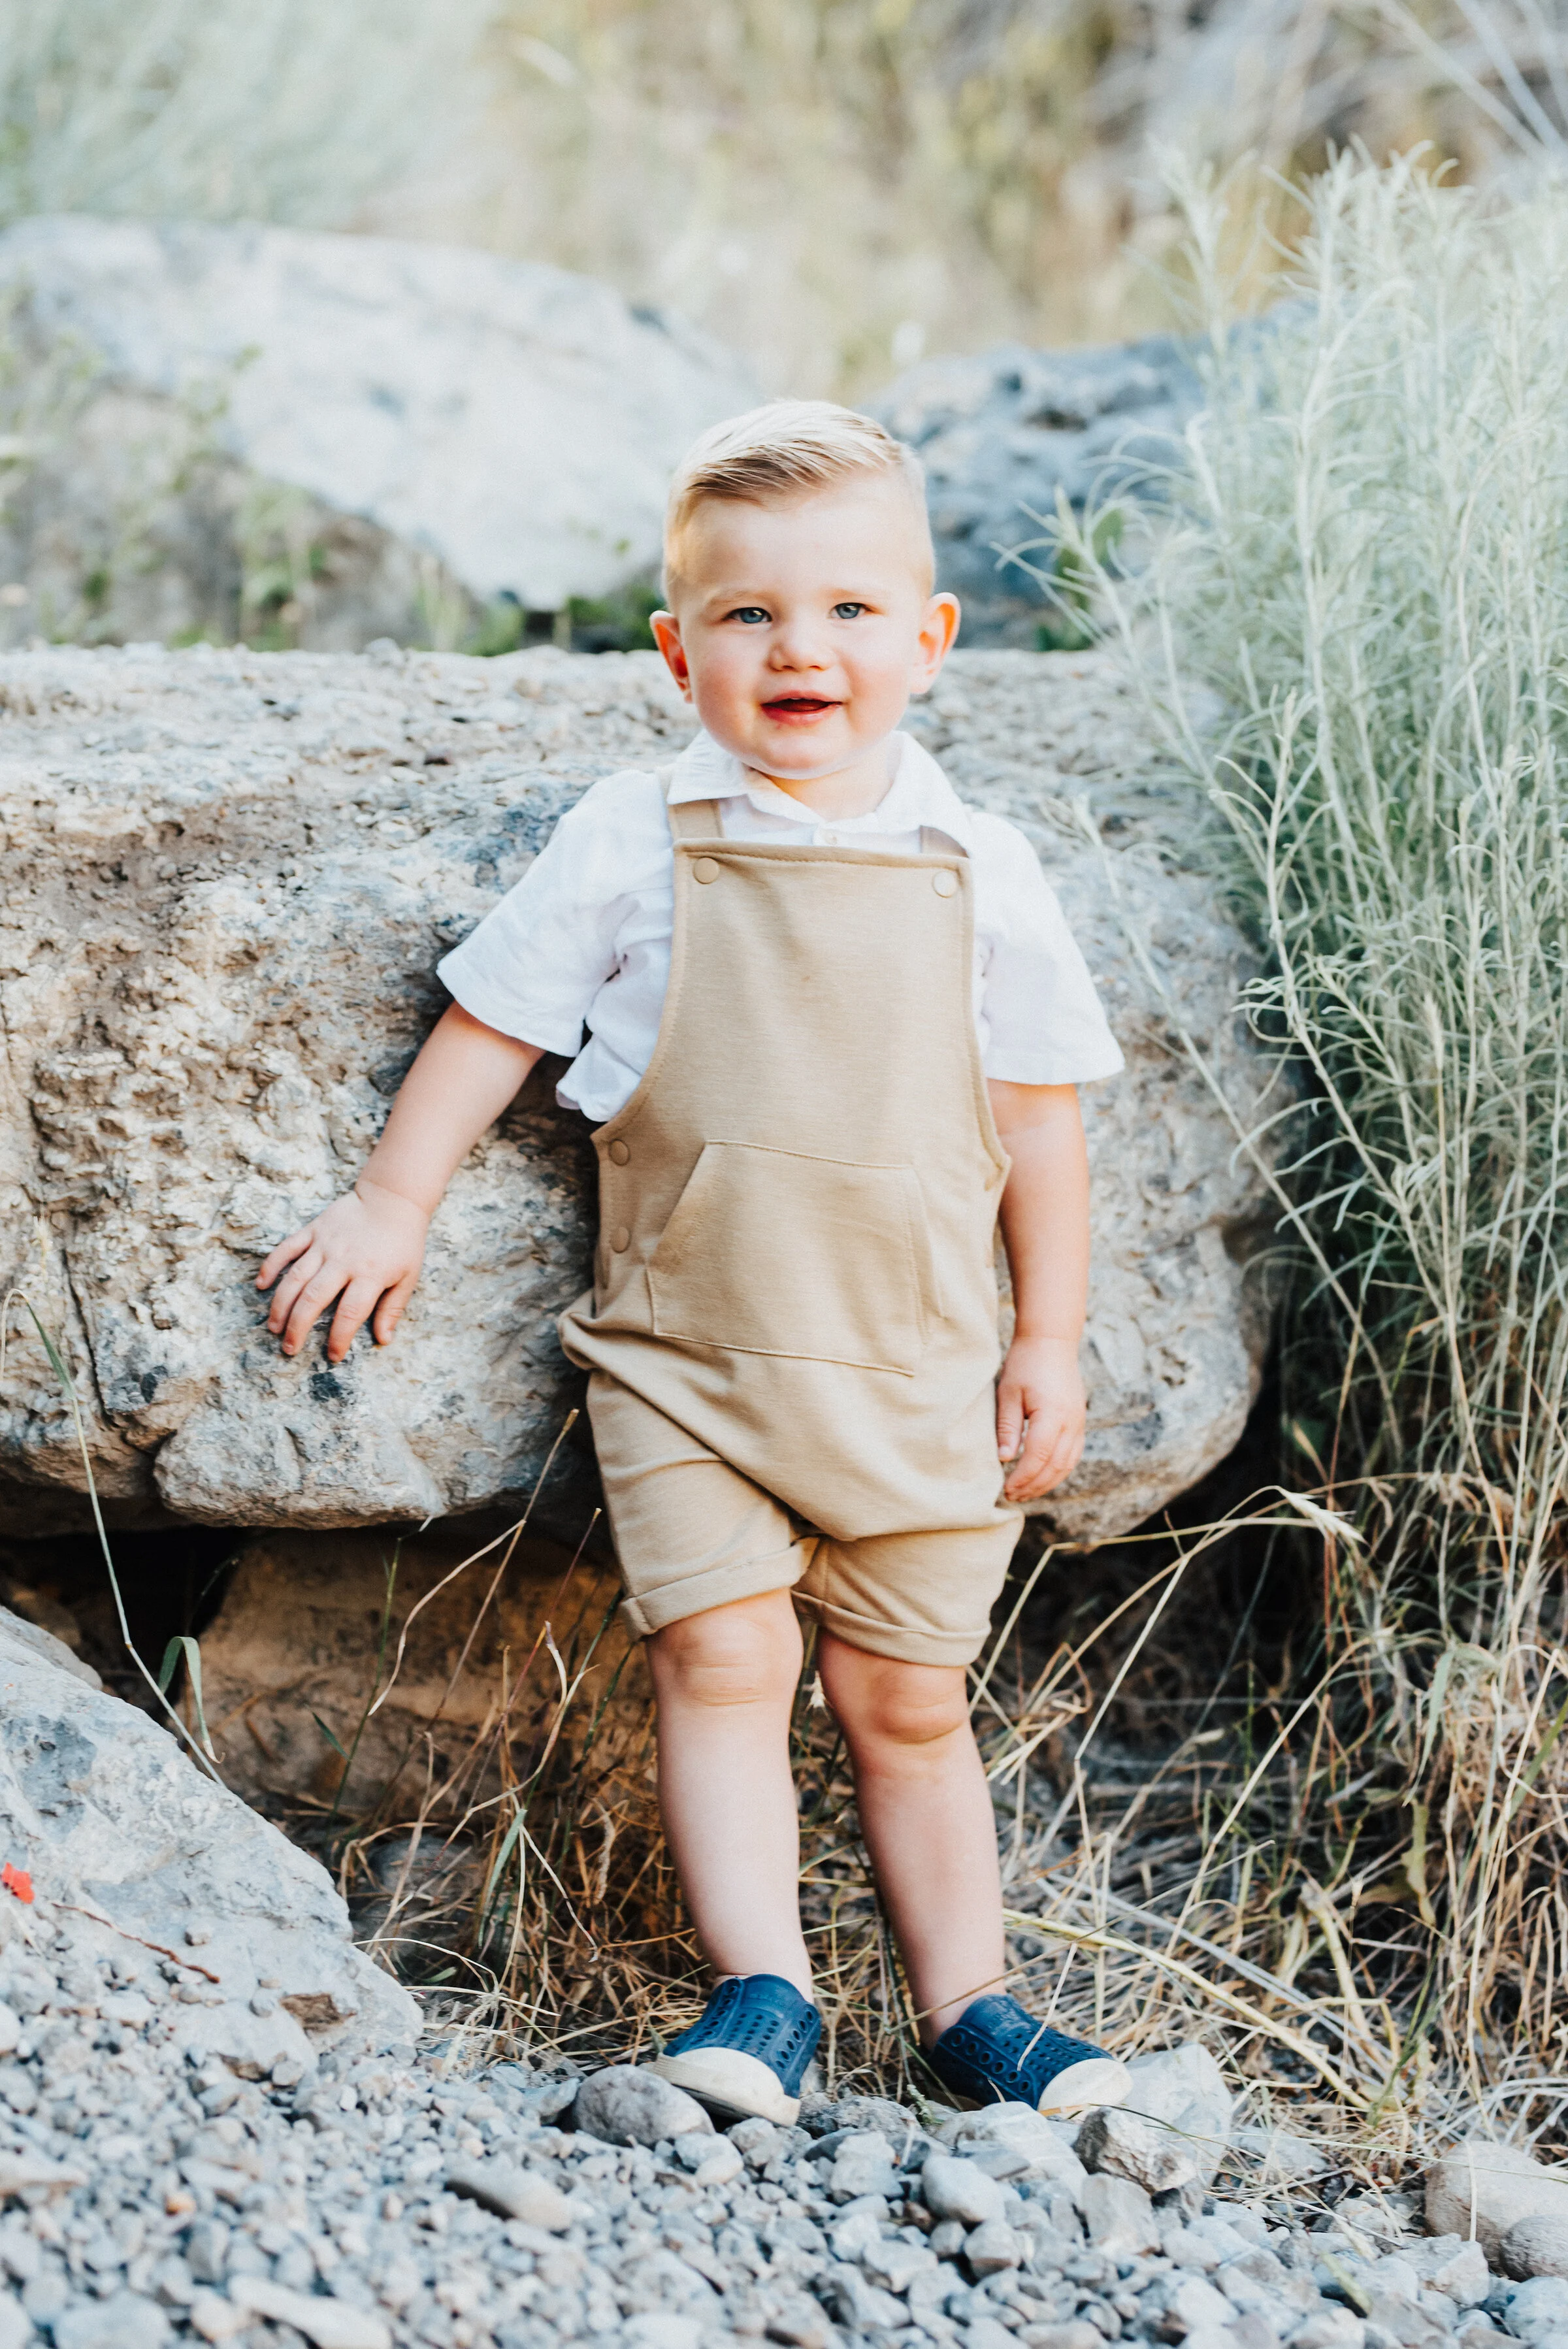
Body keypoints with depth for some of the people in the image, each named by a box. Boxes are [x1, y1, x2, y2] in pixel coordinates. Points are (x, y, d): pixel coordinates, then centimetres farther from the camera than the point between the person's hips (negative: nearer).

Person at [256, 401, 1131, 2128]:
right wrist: (391, 1204, 3)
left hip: (916, 1370, 1)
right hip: (683, 1355, -1)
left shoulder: (977, 874, 2)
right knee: (721, 1657, -12)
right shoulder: (634, 843, -1)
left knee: (906, 1694, 8)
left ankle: (966, 2002, 18)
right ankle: (761, 1992, -6)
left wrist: (1049, 1342, 6)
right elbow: (494, 1020, 6)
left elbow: (1037, 1116, 7)